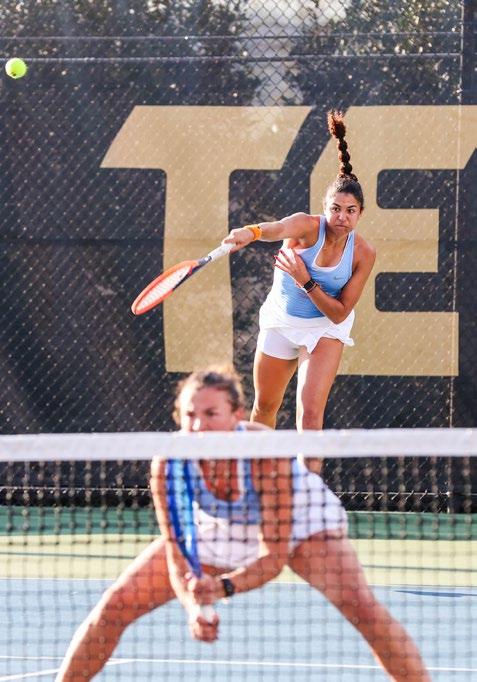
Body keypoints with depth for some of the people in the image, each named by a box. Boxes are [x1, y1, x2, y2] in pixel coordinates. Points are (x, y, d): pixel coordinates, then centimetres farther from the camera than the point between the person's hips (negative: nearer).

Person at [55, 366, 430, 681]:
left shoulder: (268, 455, -38)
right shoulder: (170, 463, -31)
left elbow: (273, 555, -35)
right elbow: (177, 554, -27)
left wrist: (224, 587, -53)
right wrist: (192, 606, -47)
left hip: (296, 519, -3)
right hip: (216, 528, 3)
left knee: (361, 606, -27)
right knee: (115, 605, -8)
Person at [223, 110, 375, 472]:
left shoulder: (363, 253, -19)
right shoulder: (306, 227, -25)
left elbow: (339, 313, -17)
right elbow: (278, 228, -51)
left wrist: (306, 282, -31)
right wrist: (252, 232, -74)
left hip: (325, 331, -1)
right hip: (280, 322, 1)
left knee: (310, 415, -18)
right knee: (265, 407, 17)